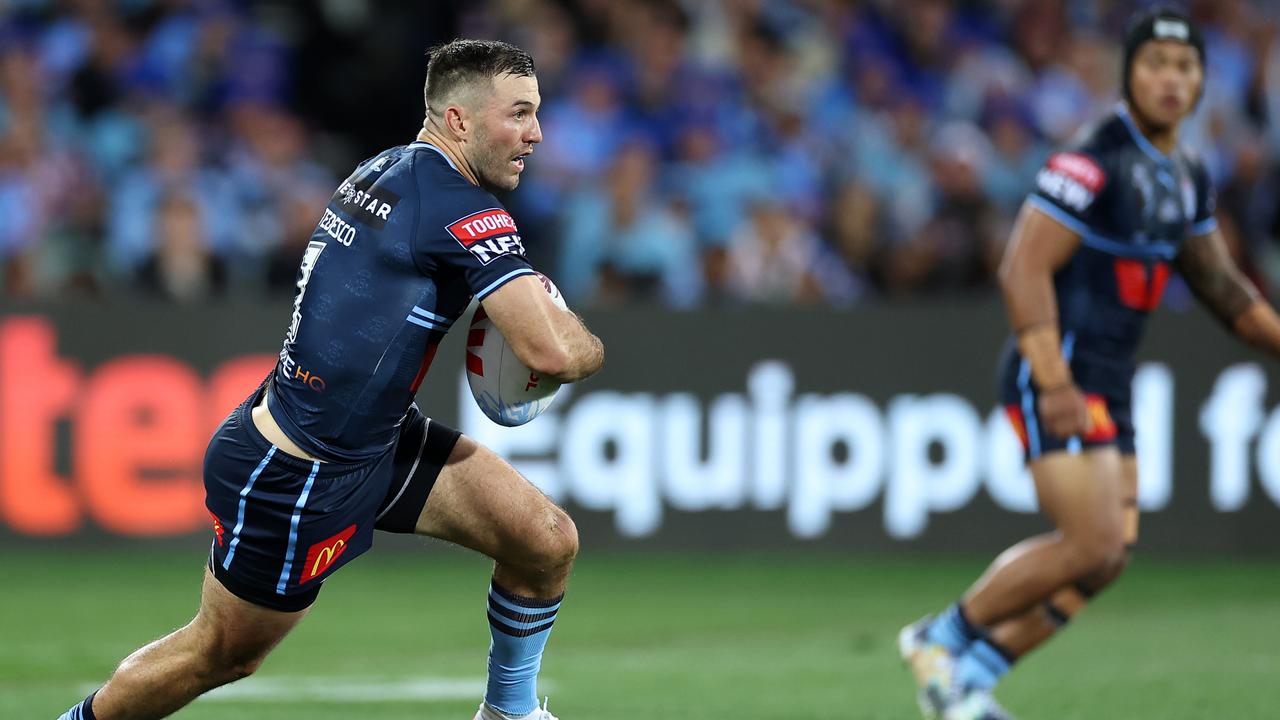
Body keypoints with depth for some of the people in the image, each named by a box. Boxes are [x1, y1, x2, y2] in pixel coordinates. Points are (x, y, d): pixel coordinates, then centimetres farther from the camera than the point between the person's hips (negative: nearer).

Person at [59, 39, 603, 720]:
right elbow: (551, 352, -28)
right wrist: (590, 346, -3)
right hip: (290, 477, -9)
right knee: (220, 654, 9)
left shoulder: (385, 169, 3)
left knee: (548, 542, 2)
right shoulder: (462, 207, -23)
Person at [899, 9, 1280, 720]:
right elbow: (1023, 269, -21)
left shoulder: (1186, 179, 12)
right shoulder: (1094, 163, -16)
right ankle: (943, 636, 1)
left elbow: (1219, 284, 24)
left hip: (1108, 386, 9)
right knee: (1093, 546, -16)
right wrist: (1054, 386, -27)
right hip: (1059, 376, -9)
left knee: (1109, 556, 7)